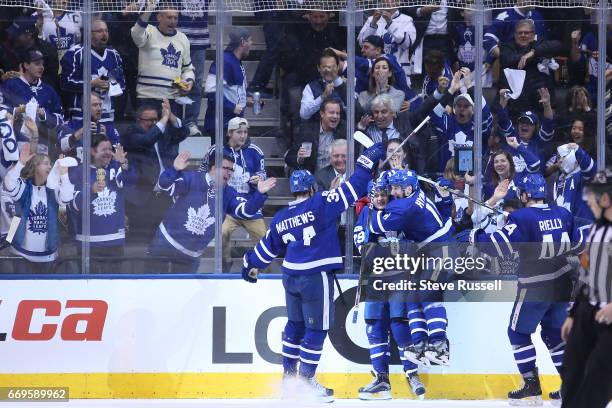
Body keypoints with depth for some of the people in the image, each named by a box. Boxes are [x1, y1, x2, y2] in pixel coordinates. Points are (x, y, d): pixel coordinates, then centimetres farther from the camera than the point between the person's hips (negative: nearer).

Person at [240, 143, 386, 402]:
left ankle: (289, 374, 25)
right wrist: (368, 162, -6)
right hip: (316, 276, -7)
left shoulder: (281, 218, 9)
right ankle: (306, 380, 3)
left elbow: (267, 246, 19)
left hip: (291, 275, 7)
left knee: (295, 324, 20)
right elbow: (351, 191, -14)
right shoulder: (319, 204, -10)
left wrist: (251, 264, 36)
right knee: (317, 328, 1)